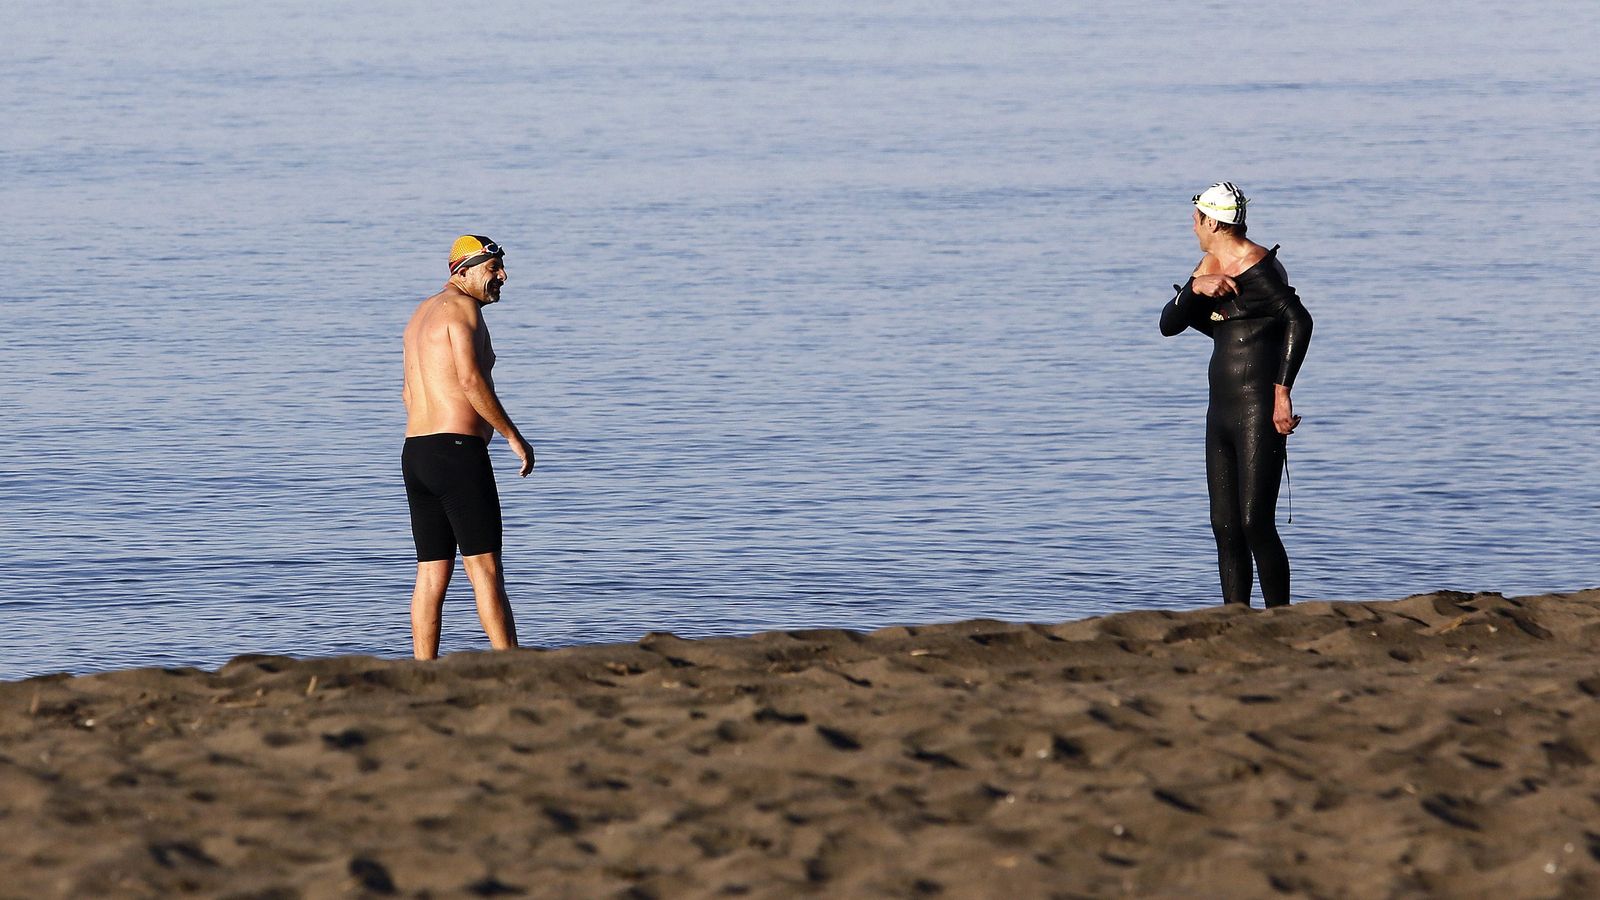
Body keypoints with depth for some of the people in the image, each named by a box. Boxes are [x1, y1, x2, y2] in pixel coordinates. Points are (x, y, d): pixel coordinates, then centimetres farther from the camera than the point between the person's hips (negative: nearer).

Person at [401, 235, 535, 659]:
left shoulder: (422, 313, 21)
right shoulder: (463, 308, -8)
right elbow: (471, 381, -19)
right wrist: (514, 436, -12)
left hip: (415, 451, 9)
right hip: (458, 451, -9)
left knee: (431, 575, 7)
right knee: (485, 568, -10)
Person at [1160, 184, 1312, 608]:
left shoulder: (1257, 266, -12)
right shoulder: (1210, 266, 16)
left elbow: (1299, 320, -24)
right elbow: (1169, 325, 9)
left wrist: (1282, 392, -29)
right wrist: (1195, 287, -11)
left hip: (1258, 413, -9)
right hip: (1221, 411, 9)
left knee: (1256, 524, -13)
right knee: (1225, 528, 6)